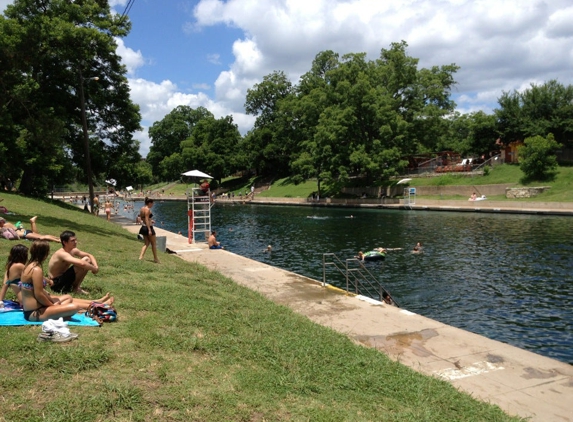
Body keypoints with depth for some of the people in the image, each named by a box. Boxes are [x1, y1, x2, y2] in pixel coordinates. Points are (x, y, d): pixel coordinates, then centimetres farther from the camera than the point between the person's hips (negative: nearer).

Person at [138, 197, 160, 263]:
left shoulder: (142, 209, 11)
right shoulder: (147, 209, -16)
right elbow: (147, 220, -21)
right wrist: (149, 230, -23)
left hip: (143, 227, 9)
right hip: (148, 227, -9)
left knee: (146, 244, 15)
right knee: (154, 244, 5)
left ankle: (141, 256, 3)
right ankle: (155, 259, 13)